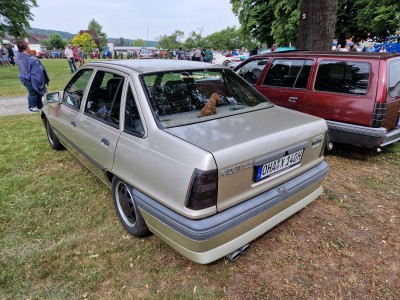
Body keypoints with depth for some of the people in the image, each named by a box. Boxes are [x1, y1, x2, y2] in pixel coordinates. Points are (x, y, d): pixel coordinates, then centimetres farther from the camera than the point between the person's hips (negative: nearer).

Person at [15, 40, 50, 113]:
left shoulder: (29, 55, 16)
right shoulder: (21, 57, -14)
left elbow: (37, 63, 28)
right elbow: (23, 69, -21)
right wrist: (28, 77, -25)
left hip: (38, 77, 10)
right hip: (31, 79, -10)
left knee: (39, 92, 16)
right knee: (33, 93, -4)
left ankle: (40, 106, 27)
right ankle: (32, 107, 7)